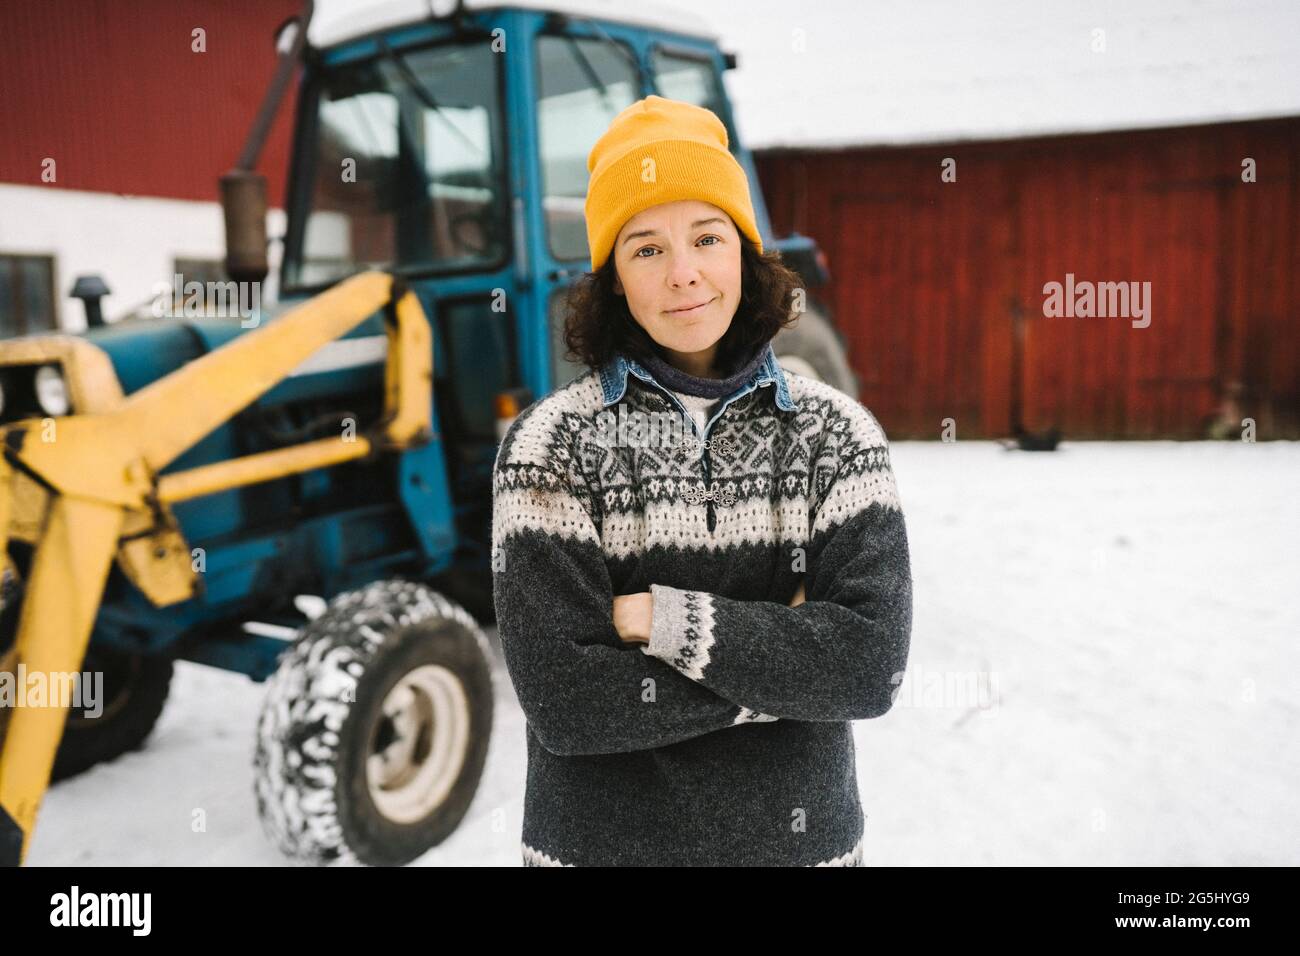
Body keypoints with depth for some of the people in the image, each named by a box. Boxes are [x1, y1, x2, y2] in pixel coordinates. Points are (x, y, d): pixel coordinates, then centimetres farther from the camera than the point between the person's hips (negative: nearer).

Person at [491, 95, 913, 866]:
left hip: (805, 838, 2)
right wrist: (787, 657, -17)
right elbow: (561, 701, -20)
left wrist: (663, 620, -20)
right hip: (600, 844, -2)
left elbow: (874, 665, -16)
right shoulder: (552, 443, -12)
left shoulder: (837, 432, -6)